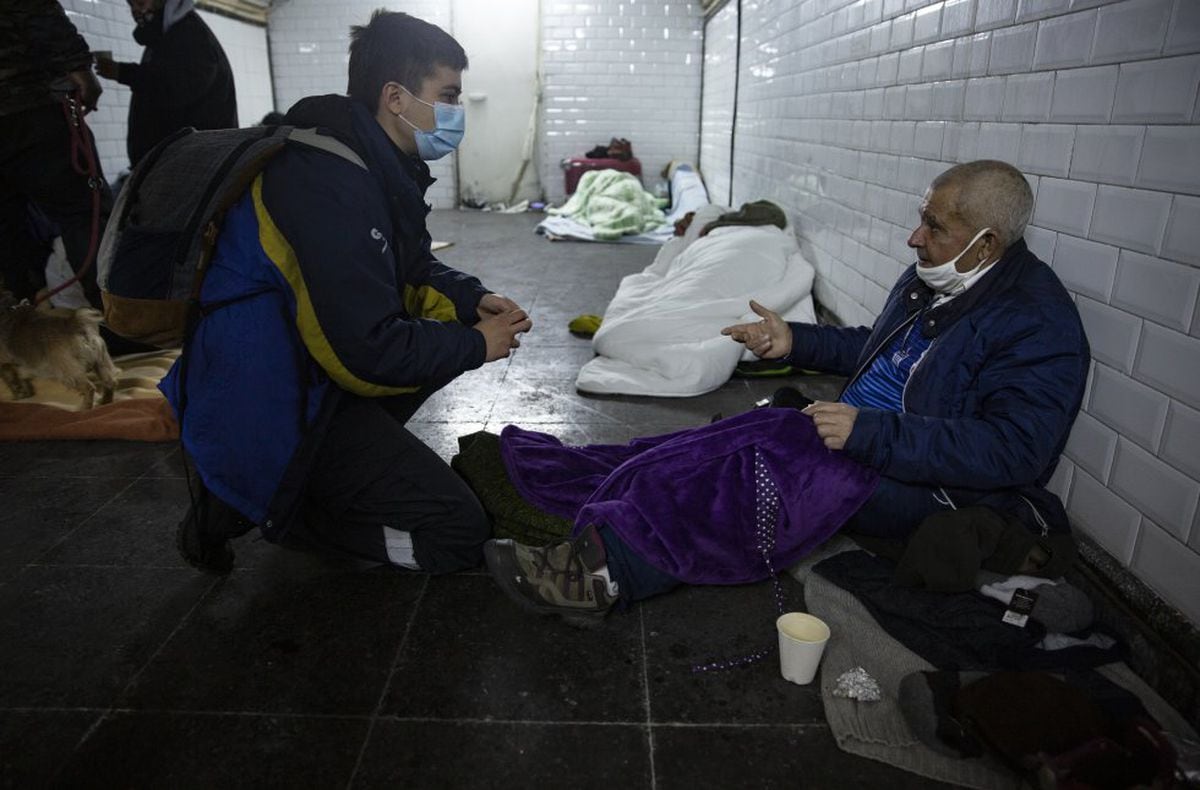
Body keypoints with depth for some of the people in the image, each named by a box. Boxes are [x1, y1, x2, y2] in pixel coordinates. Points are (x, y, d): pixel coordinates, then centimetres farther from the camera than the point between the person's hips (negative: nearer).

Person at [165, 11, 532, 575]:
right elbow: (368, 350, -28)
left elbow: (411, 271, 17)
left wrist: (473, 302, -1)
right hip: (269, 415, -10)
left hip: (311, 371, 10)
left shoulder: (379, 166, 5)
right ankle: (260, 504, -1)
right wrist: (476, 346, -14)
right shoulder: (328, 182, -25)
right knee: (460, 533, -10)